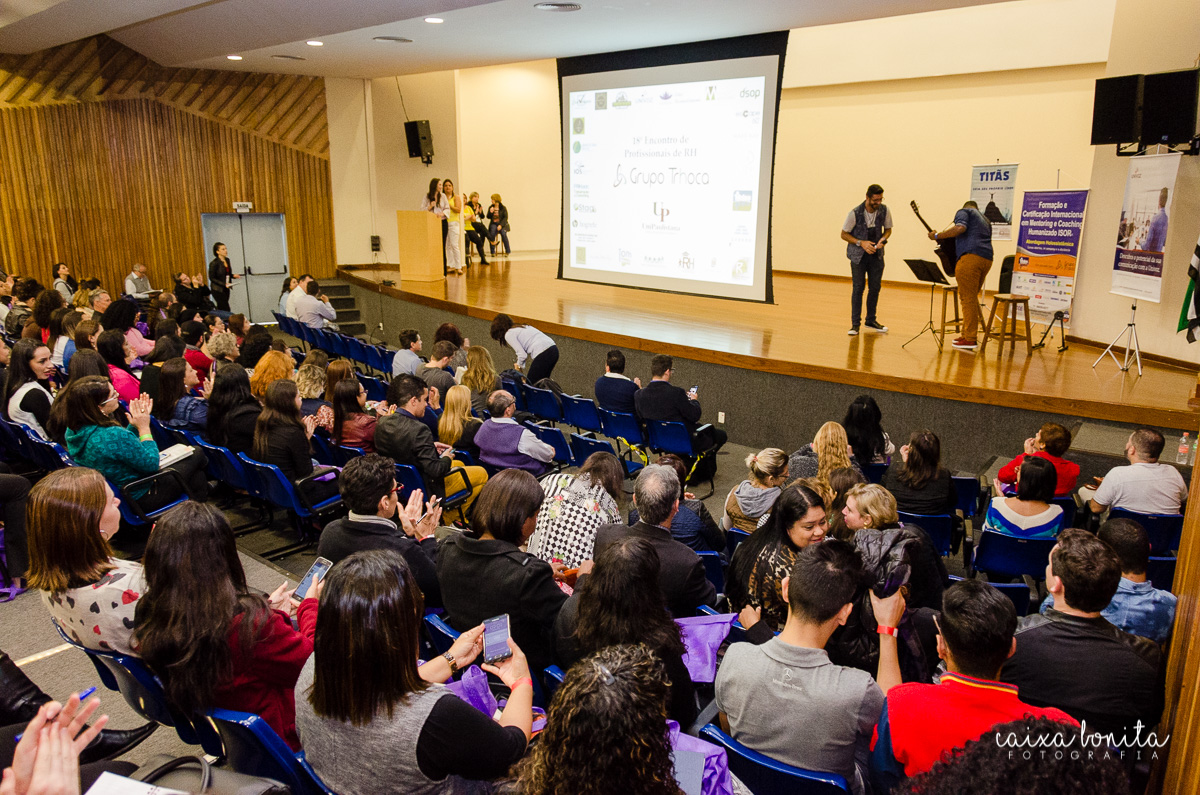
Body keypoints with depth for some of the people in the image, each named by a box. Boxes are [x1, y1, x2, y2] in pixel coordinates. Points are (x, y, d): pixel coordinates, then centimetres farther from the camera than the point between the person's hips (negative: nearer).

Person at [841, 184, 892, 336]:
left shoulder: (884, 211, -6)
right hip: (858, 255, -3)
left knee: (875, 288, 6)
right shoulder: (855, 213, -15)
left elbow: (888, 229, 10)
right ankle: (855, 324, 2)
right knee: (858, 288, -5)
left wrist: (883, 239, -12)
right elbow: (844, 234, -7)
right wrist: (861, 243, -19)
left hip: (876, 255, 4)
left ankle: (871, 320, 21)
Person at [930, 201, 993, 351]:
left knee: (968, 298, -8)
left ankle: (970, 340, -9)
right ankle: (967, 334, 18)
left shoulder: (964, 211, 10)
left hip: (970, 256, -8)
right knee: (971, 298, 16)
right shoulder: (985, 220, 33)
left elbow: (960, 227, -11)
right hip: (987, 259, 8)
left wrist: (937, 236, -5)